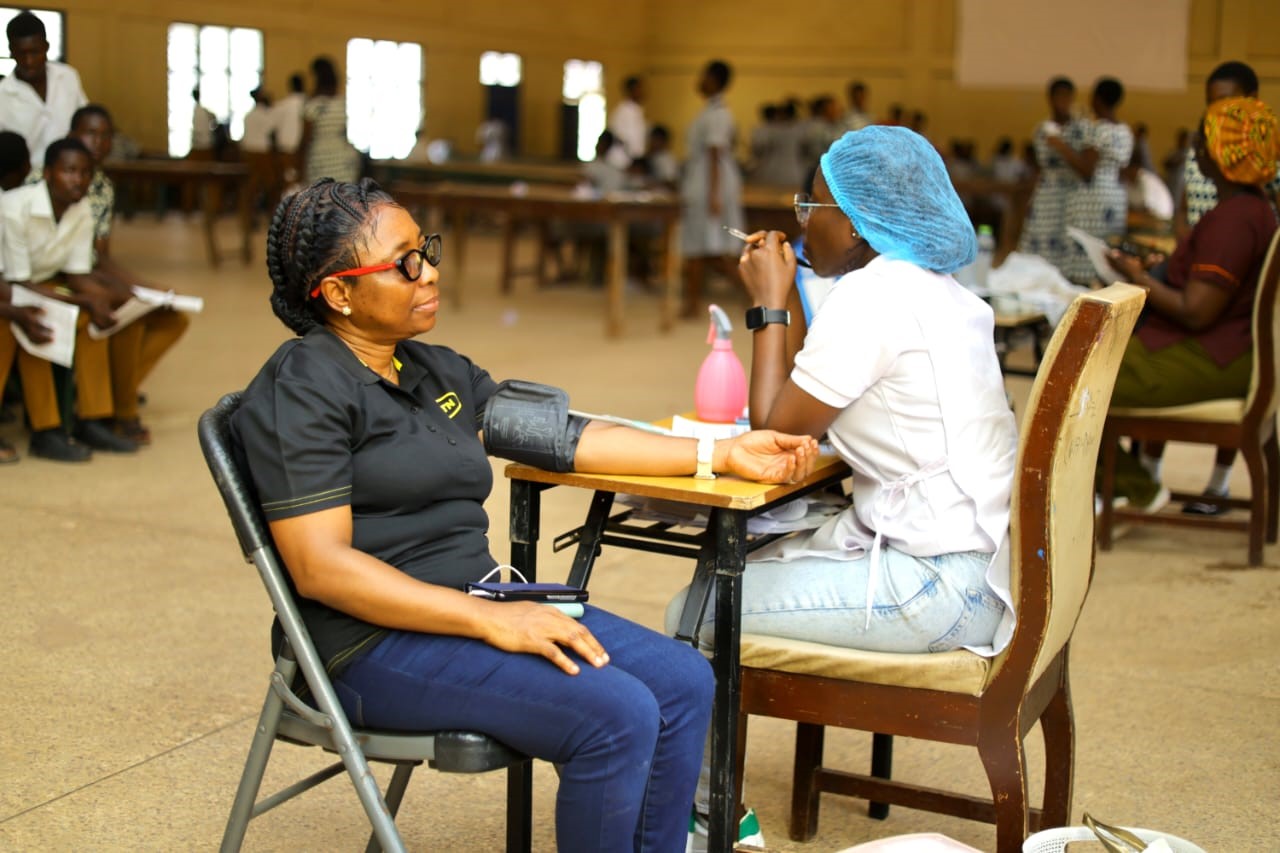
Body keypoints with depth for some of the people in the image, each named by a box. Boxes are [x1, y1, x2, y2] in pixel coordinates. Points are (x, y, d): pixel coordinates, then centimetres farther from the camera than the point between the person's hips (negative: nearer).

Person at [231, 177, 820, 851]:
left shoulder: (438, 371, 15)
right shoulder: (301, 390, -10)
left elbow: (565, 438, 14)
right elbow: (321, 568, -18)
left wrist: (723, 453, 10)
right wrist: (491, 622, -24)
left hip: (478, 601, 8)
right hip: (376, 643, -8)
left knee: (683, 682, -8)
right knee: (618, 716, -24)